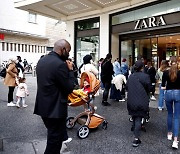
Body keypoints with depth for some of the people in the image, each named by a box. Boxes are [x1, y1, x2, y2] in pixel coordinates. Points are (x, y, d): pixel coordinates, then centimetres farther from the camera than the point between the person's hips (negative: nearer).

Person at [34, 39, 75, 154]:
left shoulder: (41, 60, 6)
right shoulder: (60, 64, -22)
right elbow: (69, 88, -17)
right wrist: (70, 70, -7)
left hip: (43, 106, 9)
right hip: (55, 109, -9)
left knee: (53, 135, 27)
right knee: (55, 139, 9)